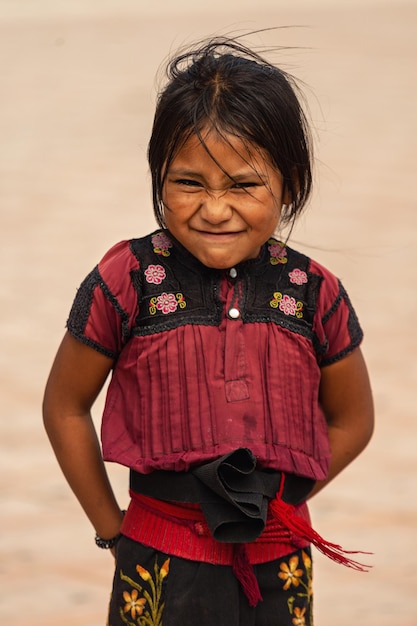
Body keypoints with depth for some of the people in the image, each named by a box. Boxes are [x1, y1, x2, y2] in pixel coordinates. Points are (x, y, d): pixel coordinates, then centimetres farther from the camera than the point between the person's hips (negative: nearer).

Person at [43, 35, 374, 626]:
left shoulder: (313, 294, -2)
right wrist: (112, 529, 4)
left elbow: (352, 421, 11)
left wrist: (270, 506, 5)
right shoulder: (127, 282, -8)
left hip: (279, 567, 2)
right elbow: (66, 407, 3)